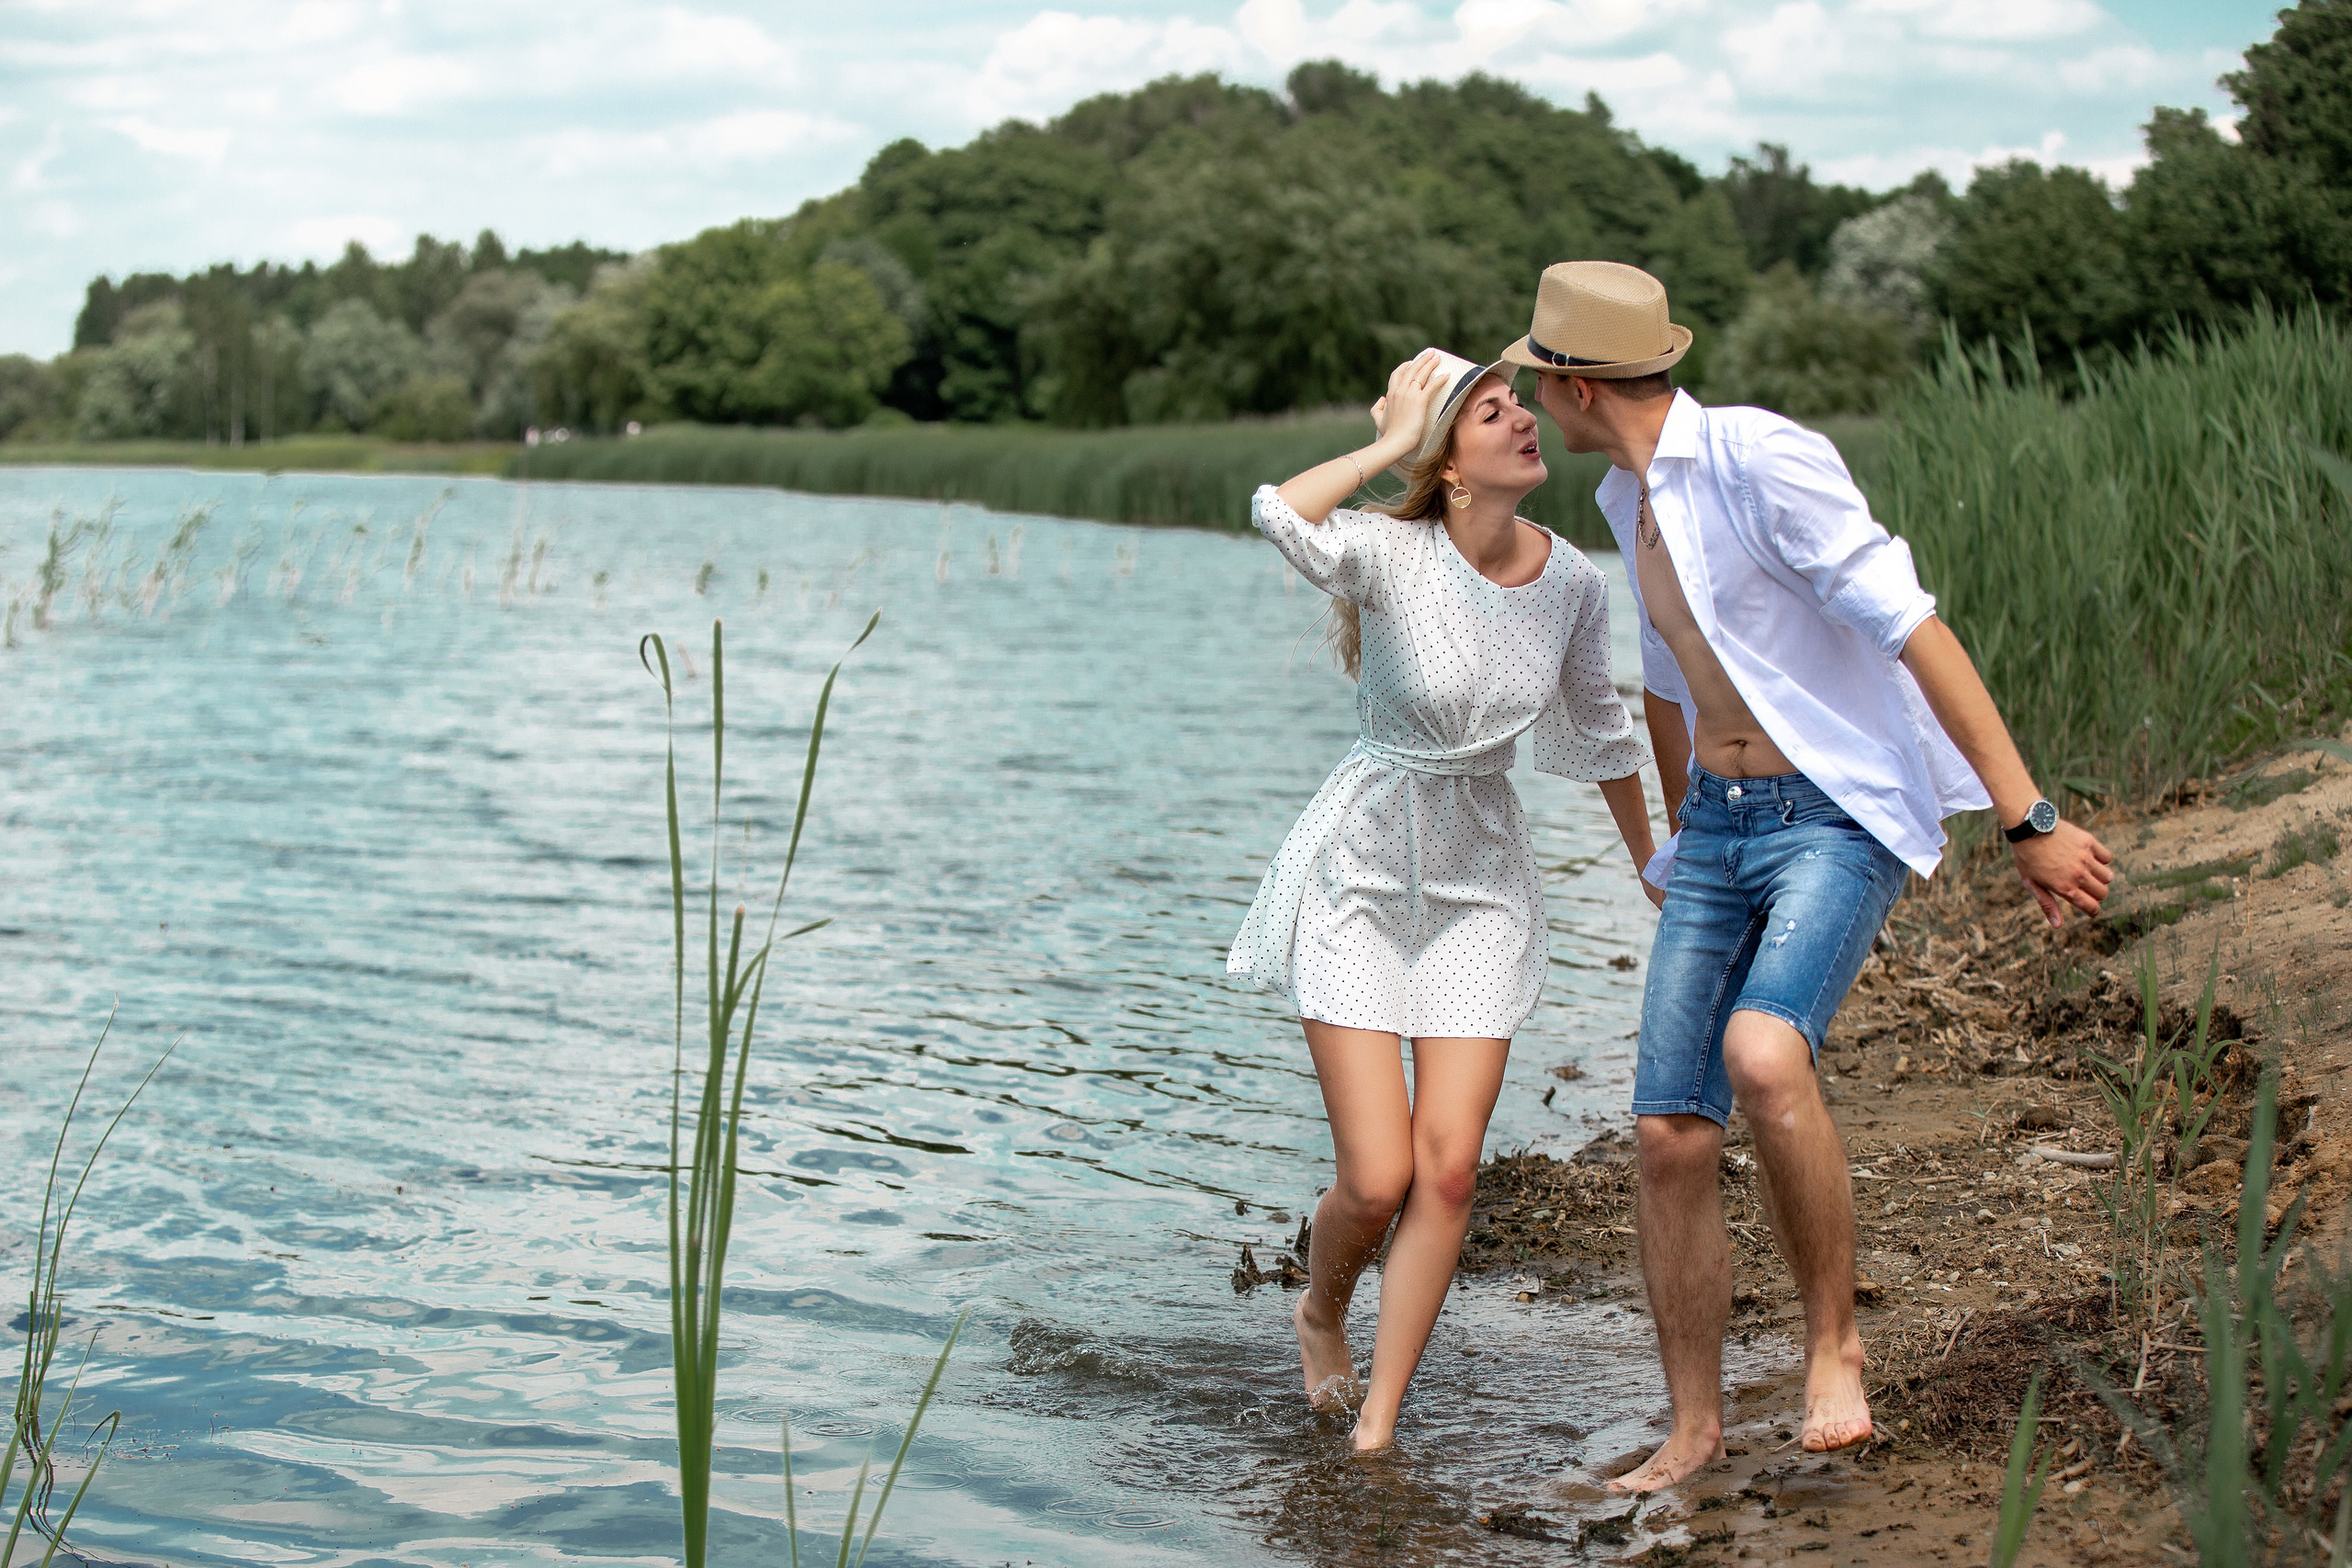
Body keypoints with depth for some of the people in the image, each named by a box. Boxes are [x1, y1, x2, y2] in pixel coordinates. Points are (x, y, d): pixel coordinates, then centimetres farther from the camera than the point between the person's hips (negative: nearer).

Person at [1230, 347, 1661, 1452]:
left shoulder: (1573, 584, -5)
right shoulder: (1390, 553, -20)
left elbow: (1597, 730, 13)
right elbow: (1280, 515, -43)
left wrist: (1652, 866, 24)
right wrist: (1390, 444, -28)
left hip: (1482, 885, 4)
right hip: (1363, 874, -4)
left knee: (1448, 1171, -4)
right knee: (1378, 1181, -6)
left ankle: (1377, 1427, 10)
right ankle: (1321, 1312, 30)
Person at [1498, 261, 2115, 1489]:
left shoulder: (1762, 457, -18)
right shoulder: (1631, 501, 11)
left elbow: (1914, 630, -22)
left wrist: (2028, 819, -25)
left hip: (1841, 823, -8)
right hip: (1719, 835, 8)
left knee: (1762, 1056, -33)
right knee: (1670, 1135, 1)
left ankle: (1832, 1343, -13)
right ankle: (1694, 1429, 16)